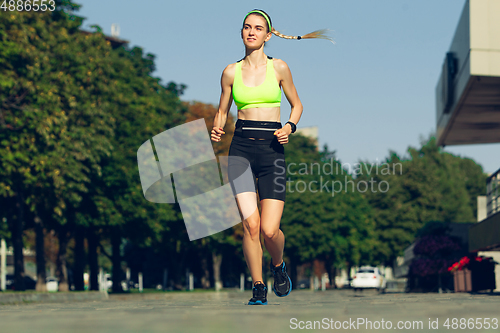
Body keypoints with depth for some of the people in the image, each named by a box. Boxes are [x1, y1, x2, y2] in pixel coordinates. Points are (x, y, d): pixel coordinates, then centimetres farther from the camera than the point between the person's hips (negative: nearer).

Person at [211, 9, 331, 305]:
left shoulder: (279, 68, 5)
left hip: (272, 148, -1)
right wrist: (217, 130, -3)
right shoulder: (231, 72, 9)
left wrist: (289, 127, -4)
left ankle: (279, 266, 25)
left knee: (270, 230, -10)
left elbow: (297, 105, 16)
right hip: (241, 148, 1)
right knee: (251, 224, -11)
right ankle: (258, 290, 7)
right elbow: (222, 111, 18)